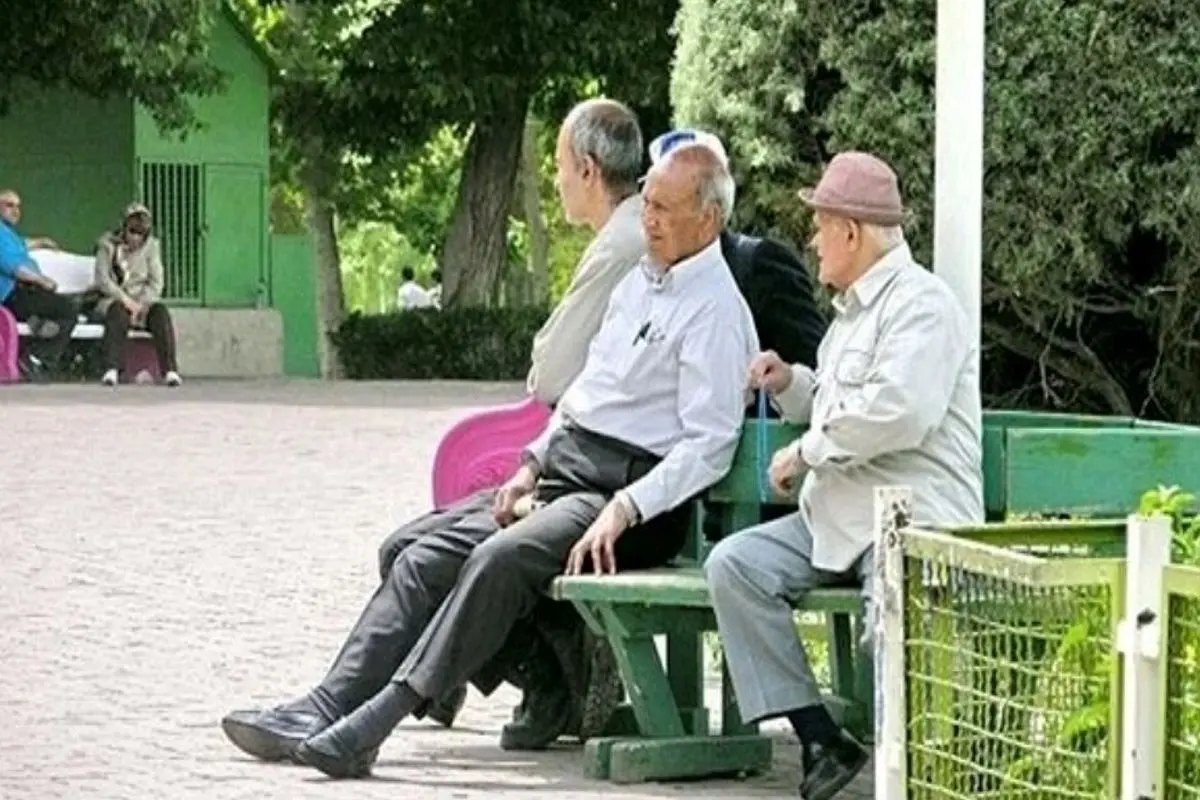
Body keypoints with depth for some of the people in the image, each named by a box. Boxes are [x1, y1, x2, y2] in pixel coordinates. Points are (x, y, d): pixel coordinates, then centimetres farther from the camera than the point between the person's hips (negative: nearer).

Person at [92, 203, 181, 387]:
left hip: (143, 300, 2)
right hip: (113, 299, -2)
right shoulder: (108, 244, 1)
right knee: (118, 311, -37)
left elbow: (156, 283, 1)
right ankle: (111, 370, -48)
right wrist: (126, 299, -19)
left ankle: (169, 370, -40)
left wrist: (140, 303, -17)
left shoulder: (151, 246, 7)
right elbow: (102, 279, -7)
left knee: (160, 311, -30)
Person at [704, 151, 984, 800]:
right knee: (735, 564, -11)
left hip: (915, 523, -9)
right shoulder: (854, 308, 23)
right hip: (837, 519, 10)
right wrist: (791, 384, 18)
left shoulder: (920, 303, -9)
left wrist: (806, 452, -14)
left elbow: (900, 412, -24)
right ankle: (819, 738, -13)